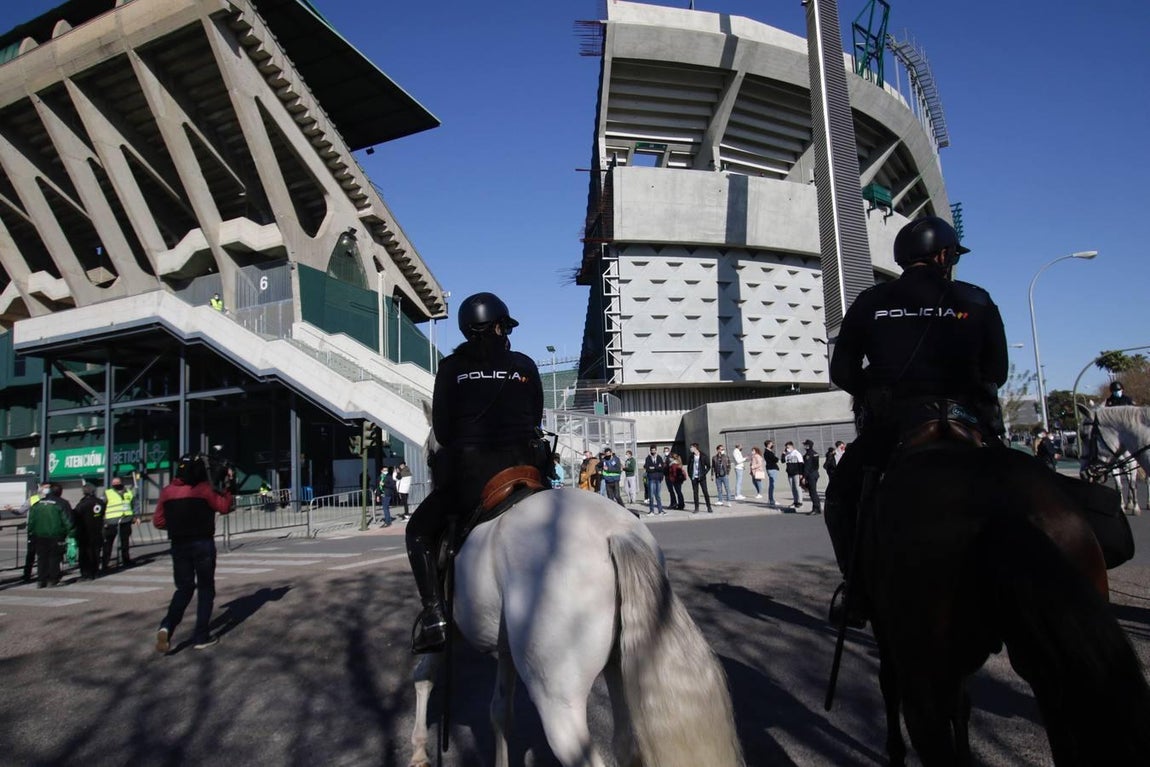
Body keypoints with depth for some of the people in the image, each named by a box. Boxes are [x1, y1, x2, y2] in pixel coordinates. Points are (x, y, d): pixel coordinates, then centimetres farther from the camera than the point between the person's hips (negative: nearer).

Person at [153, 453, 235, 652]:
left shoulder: (167, 492, 2)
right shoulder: (204, 489, -10)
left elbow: (158, 522, 4)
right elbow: (224, 507, -2)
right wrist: (229, 484, 6)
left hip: (179, 545, 4)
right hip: (203, 544, -4)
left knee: (184, 588, 16)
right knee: (206, 589, 8)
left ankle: (166, 626, -7)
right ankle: (201, 637, 8)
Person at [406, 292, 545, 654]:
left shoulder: (451, 367, 4)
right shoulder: (525, 366, 8)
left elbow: (440, 429, 4)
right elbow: (536, 420, 12)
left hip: (467, 474, -2)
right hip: (523, 469, 2)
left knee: (419, 530, 18)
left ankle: (434, 613, 3)